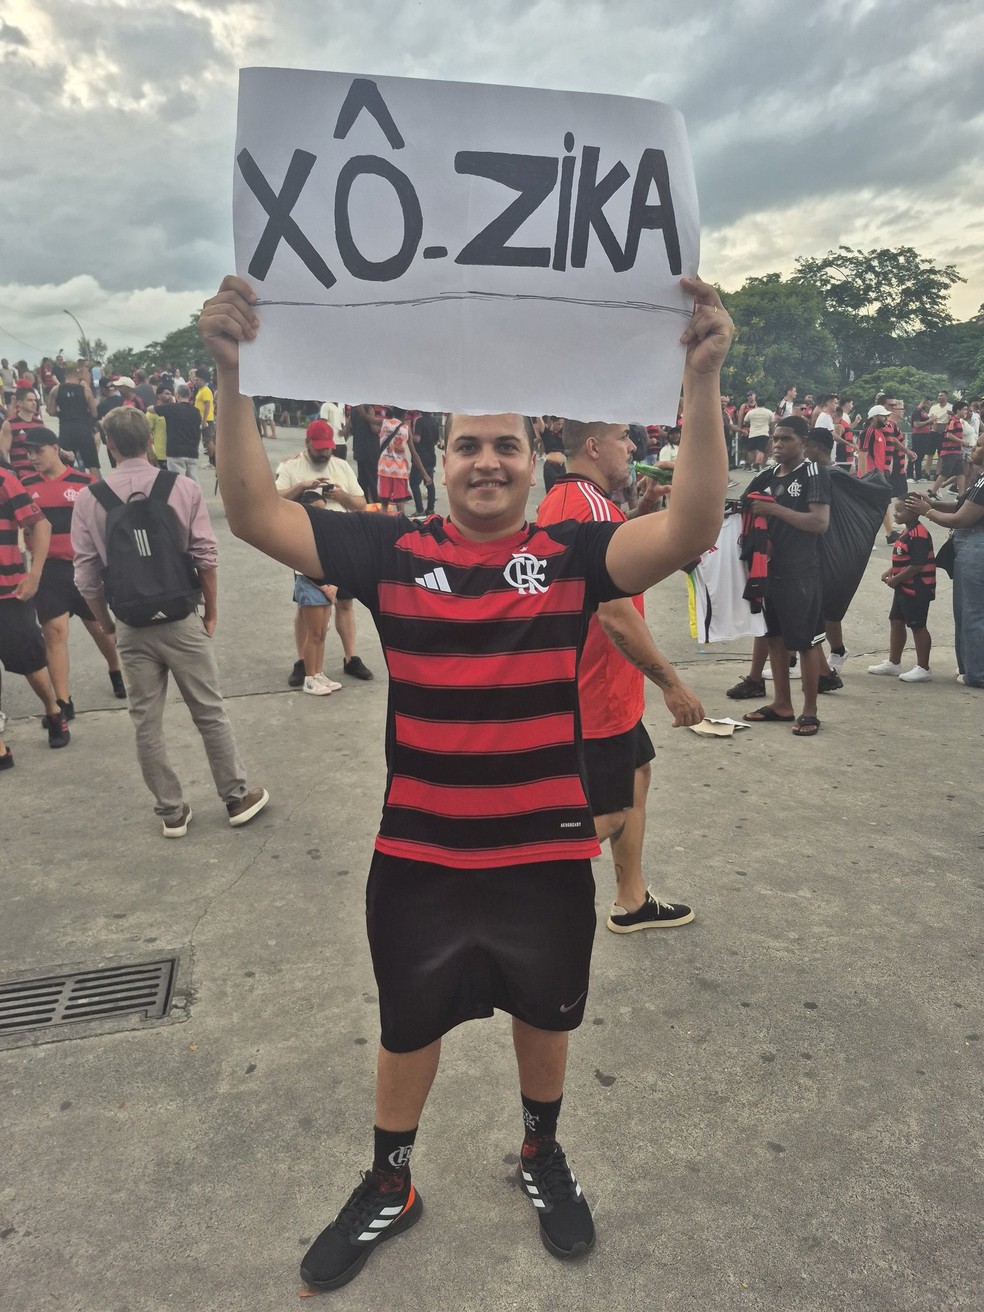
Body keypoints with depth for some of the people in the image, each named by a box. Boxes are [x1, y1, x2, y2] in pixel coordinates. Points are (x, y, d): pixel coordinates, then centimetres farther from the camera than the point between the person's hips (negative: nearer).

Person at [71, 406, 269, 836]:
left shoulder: (89, 499, -3)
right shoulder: (183, 487, -7)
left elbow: (86, 576, -2)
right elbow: (206, 558, -8)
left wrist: (107, 624, 13)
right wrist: (211, 612, 6)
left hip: (131, 627, 1)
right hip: (181, 620, -1)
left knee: (146, 724, 12)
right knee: (210, 714, 11)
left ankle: (171, 811, 23)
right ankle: (237, 797, 22)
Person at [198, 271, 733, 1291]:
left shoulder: (571, 554, -8)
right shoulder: (392, 550, -6)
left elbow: (689, 529, -22)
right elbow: (256, 515, -11)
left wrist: (702, 380, -31)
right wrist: (230, 375, -22)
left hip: (546, 853, 0)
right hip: (417, 856, 1)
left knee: (543, 1016, 24)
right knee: (408, 1027, 22)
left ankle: (542, 1156, 55)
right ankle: (388, 1186, 50)